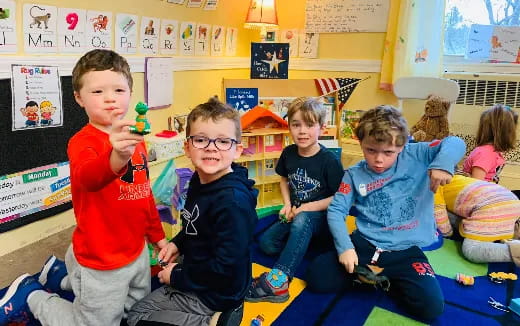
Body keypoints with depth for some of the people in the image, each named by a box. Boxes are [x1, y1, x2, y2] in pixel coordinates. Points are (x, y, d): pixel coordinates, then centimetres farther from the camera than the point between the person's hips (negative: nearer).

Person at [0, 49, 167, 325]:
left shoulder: (135, 140, 2)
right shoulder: (82, 142, -21)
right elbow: (86, 177, -44)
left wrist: (158, 236, 17)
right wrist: (117, 157, -64)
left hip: (137, 252, 8)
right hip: (102, 261, -7)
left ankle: (62, 274, 37)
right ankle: (30, 295, 29)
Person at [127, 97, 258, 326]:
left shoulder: (233, 202, -31)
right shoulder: (199, 180, -2)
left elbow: (225, 267, -29)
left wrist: (177, 276, -16)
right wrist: (177, 243, 0)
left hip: (215, 295, -9)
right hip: (194, 280, 9)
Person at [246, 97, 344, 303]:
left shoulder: (329, 161, -18)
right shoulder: (288, 153, -2)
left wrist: (307, 207, -19)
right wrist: (287, 204, 0)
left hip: (322, 217, -5)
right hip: (296, 214, 6)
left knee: (302, 220, -40)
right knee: (266, 243, -16)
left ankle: (277, 281, -42)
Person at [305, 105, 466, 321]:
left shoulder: (415, 156, -1)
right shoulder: (354, 175, 2)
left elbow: (455, 143, -9)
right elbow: (336, 211, -3)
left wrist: (442, 164, -32)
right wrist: (344, 246, -18)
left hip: (406, 250, -1)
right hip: (365, 244, 2)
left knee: (431, 306, -22)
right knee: (316, 277, -13)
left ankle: (384, 279, 6)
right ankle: (370, 276, 8)